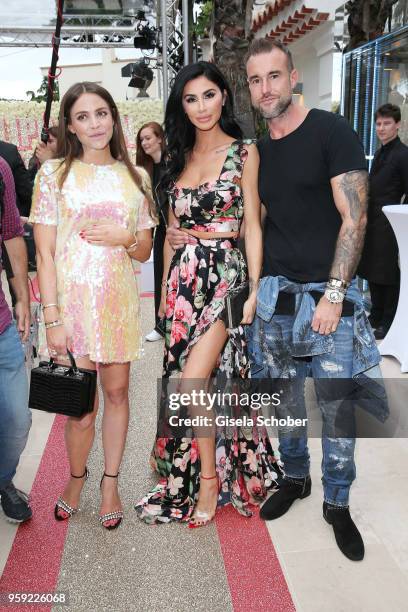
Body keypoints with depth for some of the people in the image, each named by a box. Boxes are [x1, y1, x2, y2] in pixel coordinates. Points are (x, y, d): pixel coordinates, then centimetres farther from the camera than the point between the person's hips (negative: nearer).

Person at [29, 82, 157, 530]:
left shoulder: (134, 176, 8)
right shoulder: (54, 173, 0)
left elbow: (145, 252, 11)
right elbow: (45, 254, -4)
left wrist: (124, 237, -12)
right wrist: (52, 319, -11)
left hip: (119, 301, 3)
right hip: (71, 299, -3)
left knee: (117, 393, 10)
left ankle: (110, 483, 30)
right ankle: (76, 478, 30)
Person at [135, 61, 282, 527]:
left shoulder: (244, 153, -1)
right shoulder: (178, 157, 13)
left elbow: (252, 226, -4)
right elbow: (173, 229, 15)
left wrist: (254, 290, -9)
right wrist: (166, 286, 14)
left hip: (223, 276, -5)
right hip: (182, 278, 5)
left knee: (191, 382, -11)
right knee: (194, 381, 9)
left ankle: (211, 479, 9)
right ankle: (191, 470, 26)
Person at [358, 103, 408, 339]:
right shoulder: (380, 153, 16)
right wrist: (366, 215, 15)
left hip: (388, 223, -8)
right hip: (373, 222, 8)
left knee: (388, 273, 0)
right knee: (372, 270, 14)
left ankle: (388, 321, 10)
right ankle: (377, 314, 26)